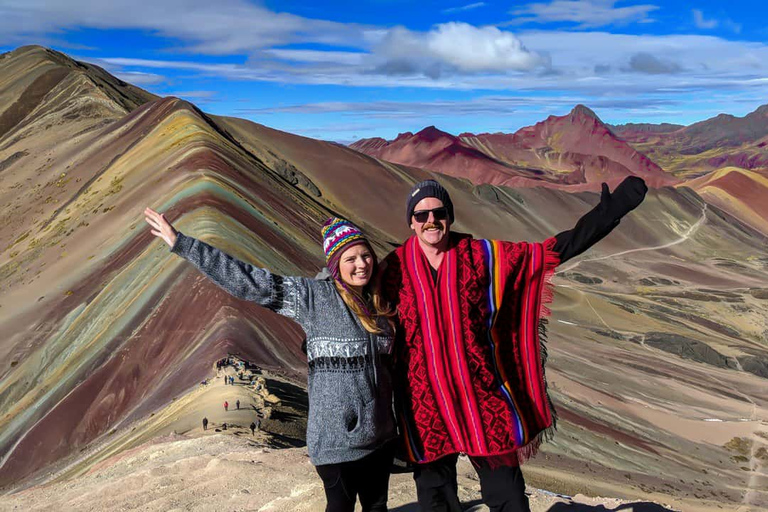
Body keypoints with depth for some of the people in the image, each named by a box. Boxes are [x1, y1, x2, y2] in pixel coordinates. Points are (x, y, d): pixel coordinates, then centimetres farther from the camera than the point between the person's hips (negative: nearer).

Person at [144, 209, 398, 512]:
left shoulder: (378, 302, 5)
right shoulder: (314, 296, -11)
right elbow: (249, 281, -15)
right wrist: (181, 243, -16)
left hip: (380, 435, 5)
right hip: (337, 436, -5)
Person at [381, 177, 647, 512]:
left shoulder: (483, 256, -3)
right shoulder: (394, 269, -2)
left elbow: (556, 248, -2)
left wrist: (610, 209, -8)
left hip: (483, 398, 0)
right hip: (424, 405, 0)